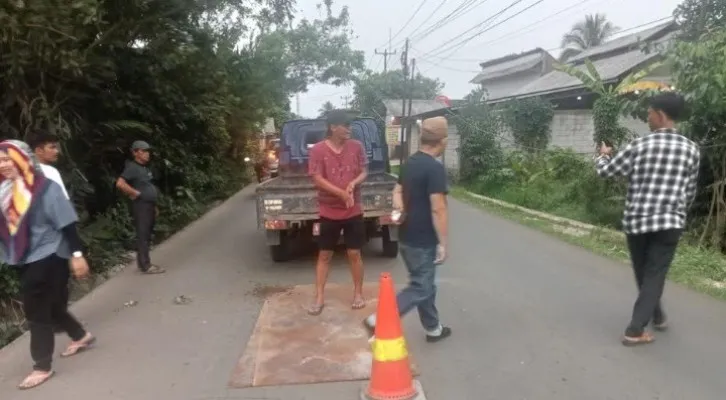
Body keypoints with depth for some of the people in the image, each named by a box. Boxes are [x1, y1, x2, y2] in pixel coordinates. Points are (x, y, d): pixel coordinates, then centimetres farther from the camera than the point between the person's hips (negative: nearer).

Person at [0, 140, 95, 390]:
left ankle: (42, 367, 12)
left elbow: (66, 223, -15)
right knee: (50, 306, 18)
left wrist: (77, 254, -17)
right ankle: (81, 337, 40)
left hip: (47, 257, -7)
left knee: (36, 311, -2)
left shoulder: (44, 188, -15)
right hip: (25, 260, 7)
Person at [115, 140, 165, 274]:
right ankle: (145, 265, -2)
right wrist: (136, 193, -18)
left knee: (147, 235, 14)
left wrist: (154, 205, 20)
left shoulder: (145, 168, 16)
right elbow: (120, 184, -26)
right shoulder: (132, 167, -12)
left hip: (149, 206, 10)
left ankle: (143, 262, 22)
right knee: (142, 236, -6)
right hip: (141, 206, -10)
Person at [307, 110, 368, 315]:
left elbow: (364, 172, 3)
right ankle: (319, 297, 18)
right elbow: (318, 179, -12)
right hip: (329, 212, -1)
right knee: (324, 255, 8)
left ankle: (358, 293, 25)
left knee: (354, 253, 8)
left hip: (354, 211, 1)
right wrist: (342, 193, -21)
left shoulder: (357, 147, -1)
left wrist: (353, 183, -18)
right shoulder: (318, 149, -8)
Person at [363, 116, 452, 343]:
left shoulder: (410, 163, 8)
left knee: (425, 284, 19)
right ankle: (378, 322, -4)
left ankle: (433, 328, 31)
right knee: (420, 288, 0)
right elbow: (438, 209, -23)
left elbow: (398, 190, 18)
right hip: (423, 241, -9)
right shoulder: (435, 169, -20)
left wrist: (399, 208, 1)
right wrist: (443, 243, -17)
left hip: (408, 237, 9)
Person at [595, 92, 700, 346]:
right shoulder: (691, 150, 1)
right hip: (669, 223, 1)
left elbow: (605, 171, 2)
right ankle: (635, 330, 1)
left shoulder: (640, 145, -6)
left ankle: (657, 317, 35)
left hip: (636, 221, 0)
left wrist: (603, 155, 24)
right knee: (654, 276, 5)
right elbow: (690, 192, 8)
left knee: (643, 275, 18)